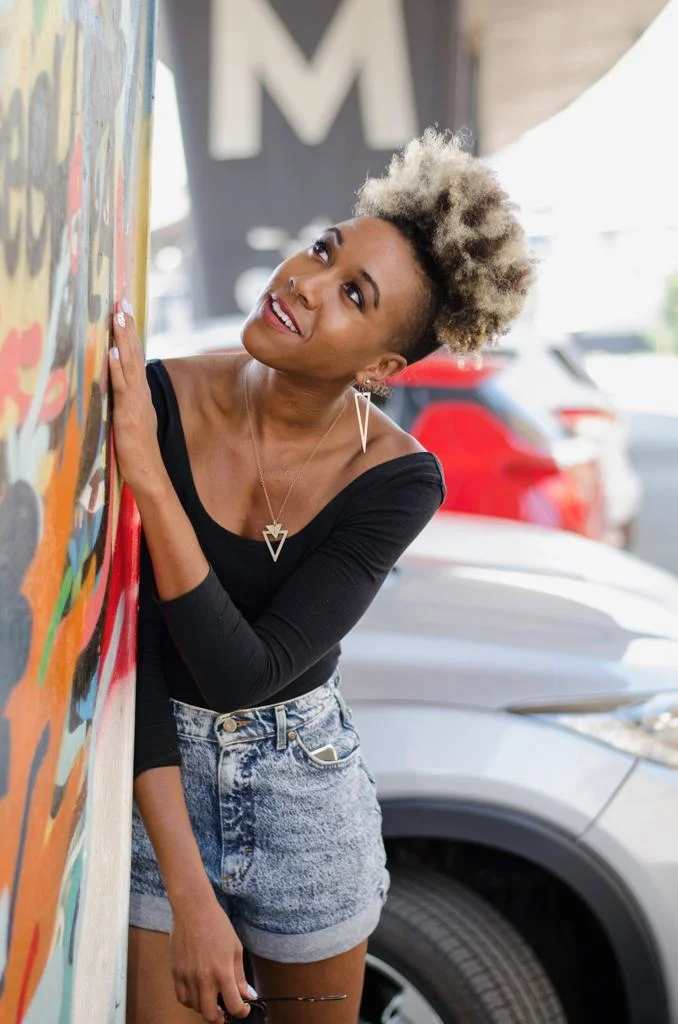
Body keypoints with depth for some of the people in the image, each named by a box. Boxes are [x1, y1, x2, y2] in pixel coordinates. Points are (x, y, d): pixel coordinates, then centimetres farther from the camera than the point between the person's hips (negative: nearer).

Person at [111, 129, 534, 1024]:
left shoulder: (399, 479, -18)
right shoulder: (166, 401, -19)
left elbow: (242, 671, -27)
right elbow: (132, 660, -19)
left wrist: (148, 471, -36)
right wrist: (189, 893, -22)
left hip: (306, 786, 1)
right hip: (154, 777, -1)